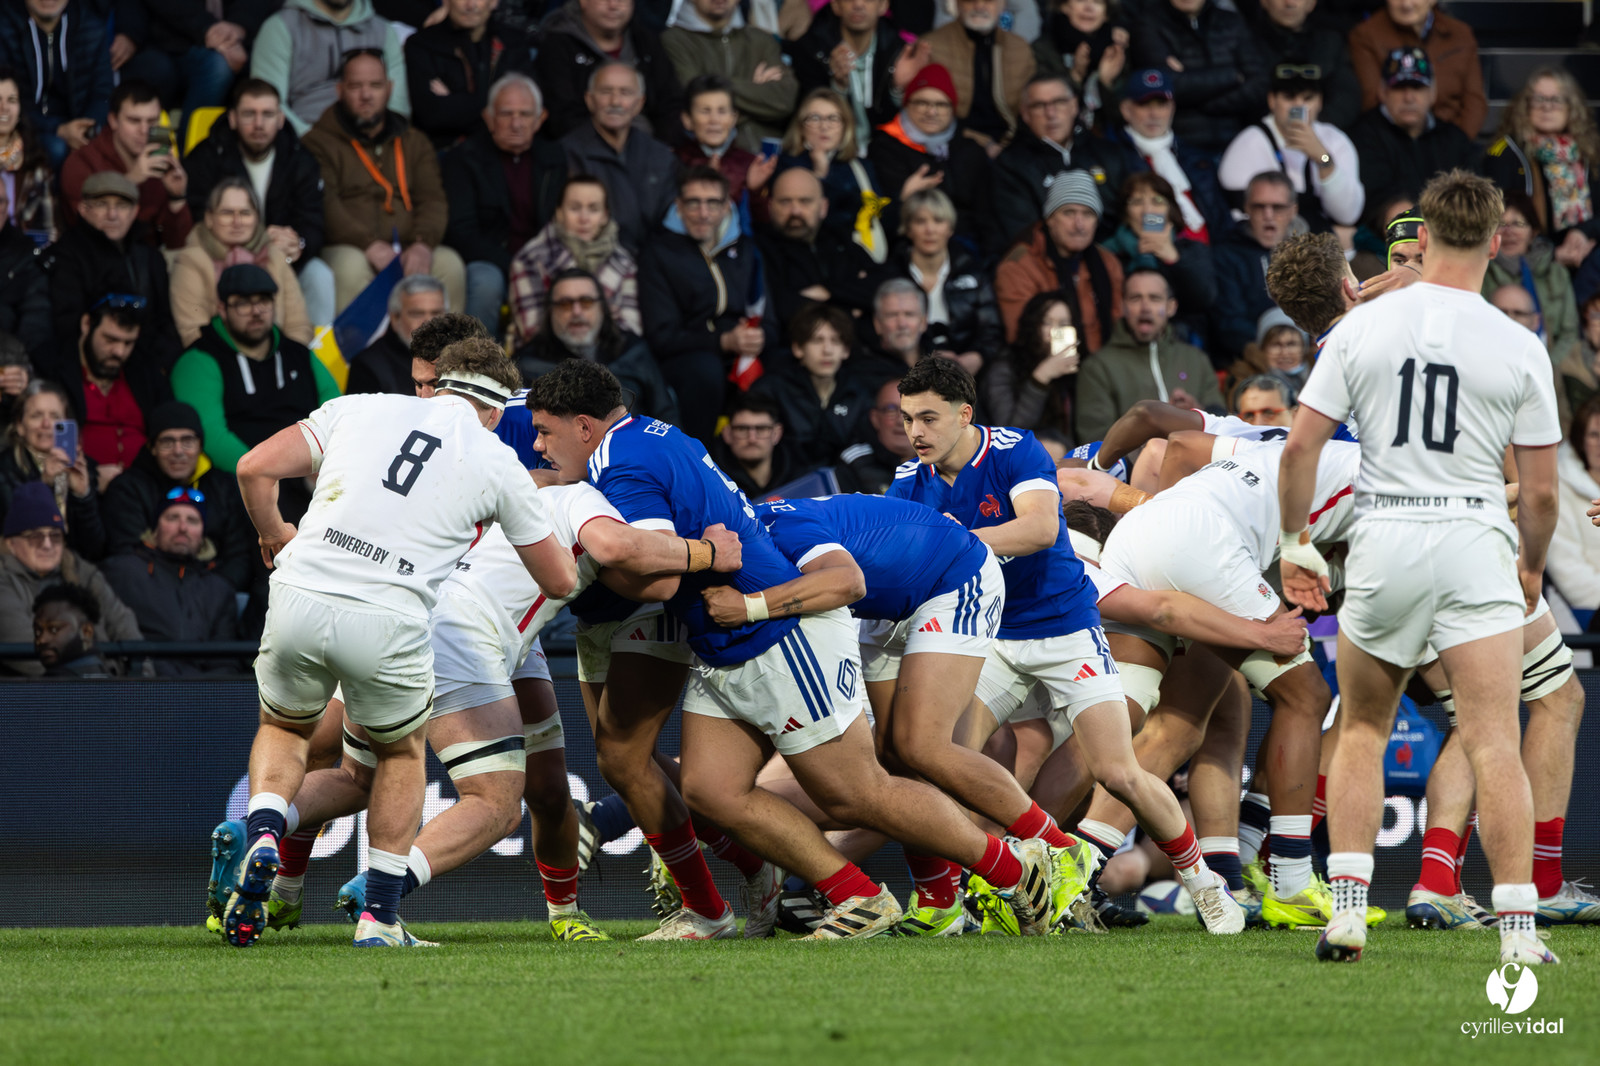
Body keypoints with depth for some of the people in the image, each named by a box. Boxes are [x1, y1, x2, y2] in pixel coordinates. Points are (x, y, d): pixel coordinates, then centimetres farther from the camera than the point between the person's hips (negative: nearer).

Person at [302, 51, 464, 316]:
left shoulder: (415, 143, 21)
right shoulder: (320, 142, 7)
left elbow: (433, 199, 8)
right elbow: (325, 204, -8)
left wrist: (423, 244, -16)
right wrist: (370, 245, -24)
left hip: (408, 253, 4)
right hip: (346, 248, -3)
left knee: (449, 264, -26)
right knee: (351, 266, -38)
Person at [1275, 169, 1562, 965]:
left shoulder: (1361, 328, 1)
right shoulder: (1519, 349, -2)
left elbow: (1300, 446, 0)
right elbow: (1540, 489, 1)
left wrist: (1295, 544, 12)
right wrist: (1532, 567, 18)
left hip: (1383, 542, 1)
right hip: (1475, 545, -1)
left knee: (1360, 731, 16)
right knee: (1494, 743, -4)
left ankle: (1347, 912, 6)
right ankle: (1518, 926, -12)